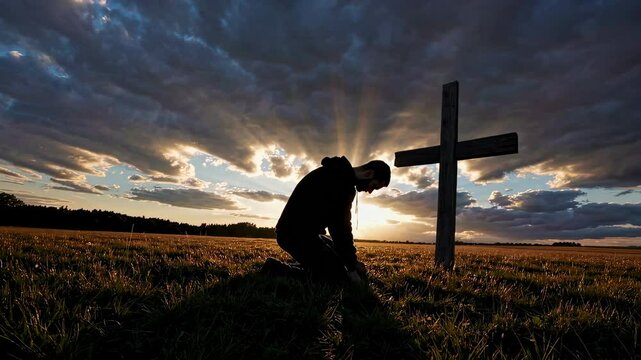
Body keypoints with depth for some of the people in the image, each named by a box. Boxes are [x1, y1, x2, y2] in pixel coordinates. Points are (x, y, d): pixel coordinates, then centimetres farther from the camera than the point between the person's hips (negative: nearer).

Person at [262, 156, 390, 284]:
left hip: (308, 233, 10)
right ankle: (276, 268, -5)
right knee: (338, 277, -14)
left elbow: (343, 224, 14)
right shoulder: (336, 178, -20)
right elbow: (337, 225, -23)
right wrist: (351, 267, -15)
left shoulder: (344, 181, 12)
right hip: (295, 233, -10)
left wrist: (353, 261, 9)